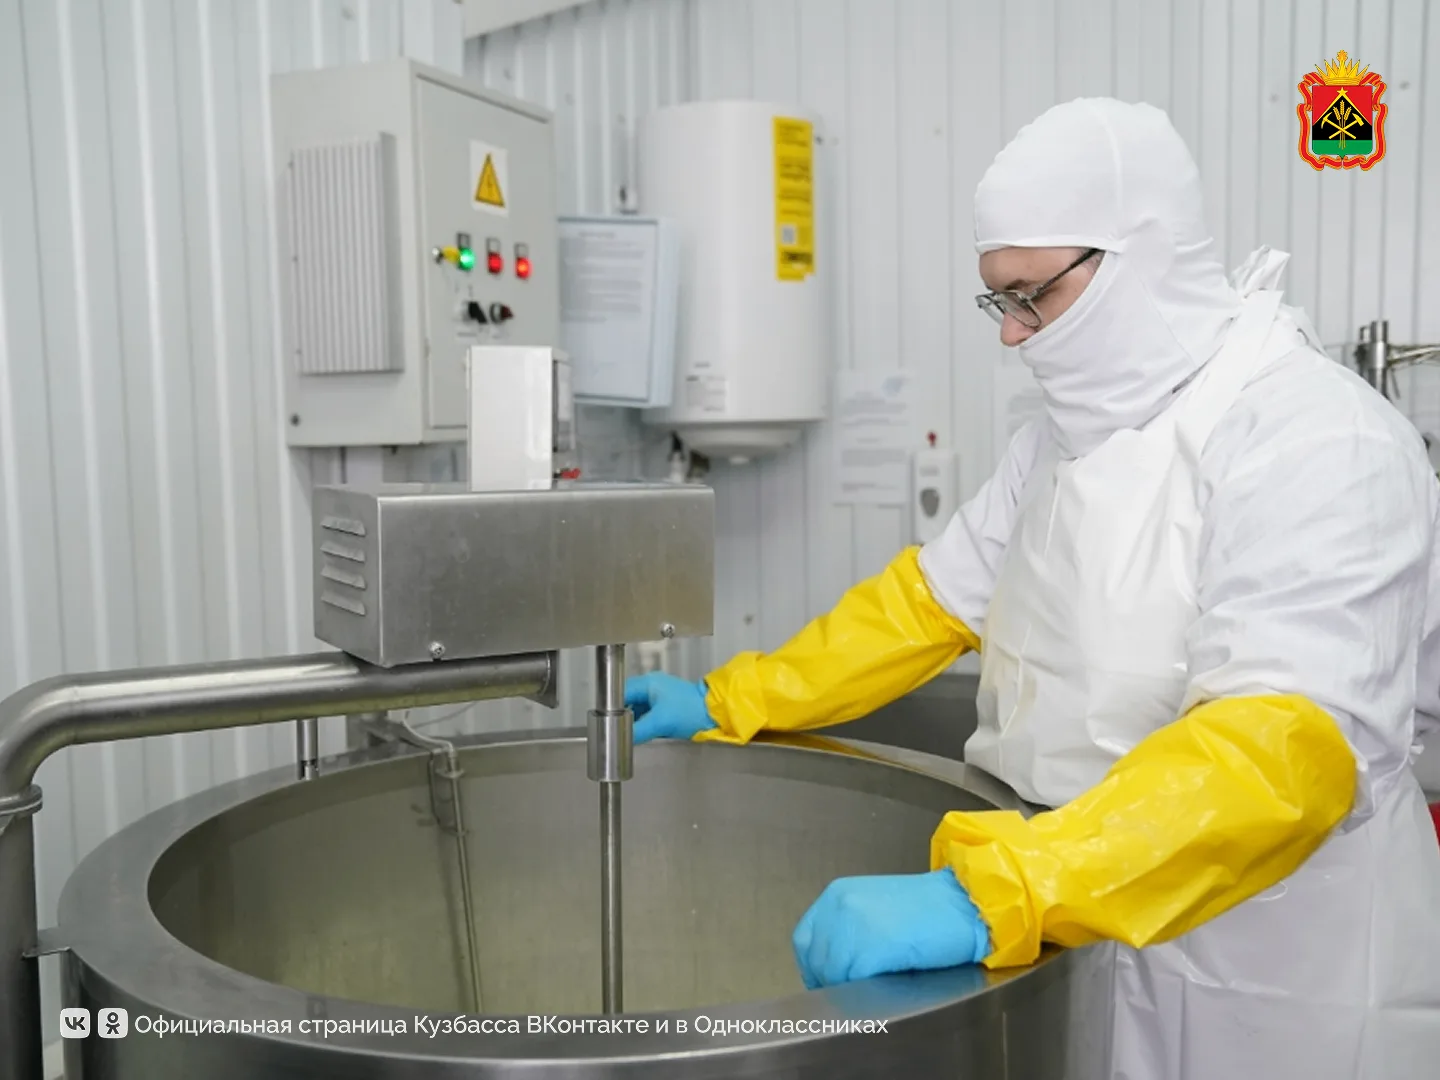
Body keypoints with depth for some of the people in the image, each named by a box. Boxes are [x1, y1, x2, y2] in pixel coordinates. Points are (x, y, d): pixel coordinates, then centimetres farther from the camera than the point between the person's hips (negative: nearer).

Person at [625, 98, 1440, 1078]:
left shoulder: (1320, 444, -21)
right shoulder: (1071, 434, 5)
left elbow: (1281, 744, -33)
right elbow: (935, 596, 9)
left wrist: (986, 896, -43)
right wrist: (729, 702, 5)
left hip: (1275, 994, -7)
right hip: (1086, 943, 7)